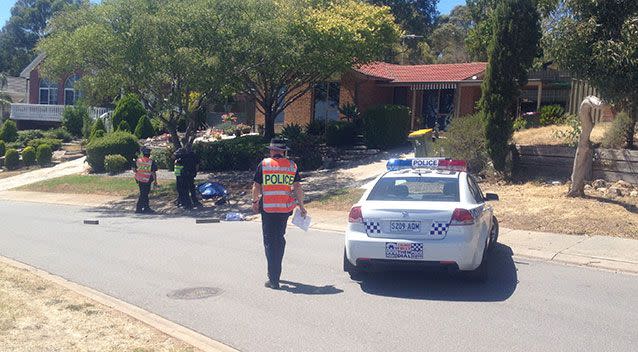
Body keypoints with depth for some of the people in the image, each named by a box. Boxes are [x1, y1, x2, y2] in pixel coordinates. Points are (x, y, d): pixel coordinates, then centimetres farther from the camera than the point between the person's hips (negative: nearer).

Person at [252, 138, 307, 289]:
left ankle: (273, 279, -1)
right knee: (280, 238, 19)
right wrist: (301, 205, 8)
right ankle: (276, 270, 31)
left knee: (270, 241, 3)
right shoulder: (292, 165, 3)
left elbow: (256, 186, 1)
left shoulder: (263, 164, -1)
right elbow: (298, 187, 0)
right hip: (286, 208, 2)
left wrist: (255, 202, 15)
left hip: (268, 208, -2)